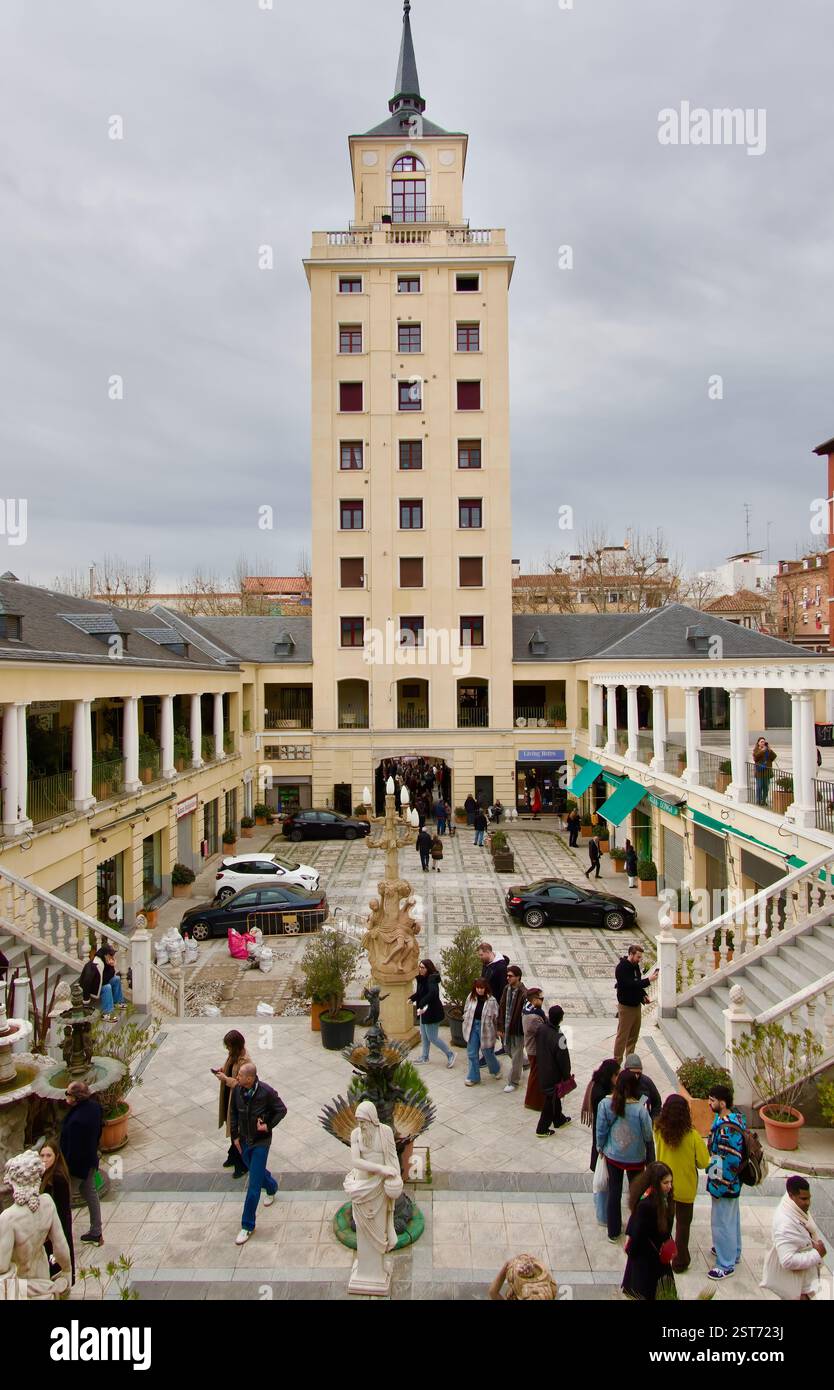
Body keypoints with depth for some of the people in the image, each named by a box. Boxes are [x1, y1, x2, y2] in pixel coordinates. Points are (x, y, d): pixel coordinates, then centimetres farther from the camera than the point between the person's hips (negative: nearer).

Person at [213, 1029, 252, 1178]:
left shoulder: (244, 1061, -28)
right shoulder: (233, 1054, -2)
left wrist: (226, 1079, -27)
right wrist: (221, 1070, -4)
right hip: (229, 1098, 9)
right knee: (232, 1129, 24)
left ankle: (242, 1164, 20)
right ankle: (233, 1156, 43)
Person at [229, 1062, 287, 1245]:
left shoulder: (266, 1092, -26)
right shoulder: (237, 1090, -14)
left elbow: (281, 1110, -10)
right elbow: (233, 1113, 3)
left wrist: (269, 1125, -19)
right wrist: (235, 1136, 3)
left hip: (261, 1142, -5)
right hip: (244, 1141, 5)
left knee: (254, 1185, -2)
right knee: (256, 1170, 26)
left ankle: (247, 1226, 11)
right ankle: (272, 1188, 57)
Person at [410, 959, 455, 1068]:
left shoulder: (432, 979, -22)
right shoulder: (422, 979, 6)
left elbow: (432, 993, -38)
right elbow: (419, 993, 16)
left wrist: (422, 1005, -42)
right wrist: (412, 998, -1)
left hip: (432, 1013, -9)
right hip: (424, 1011, 9)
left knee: (433, 1038, -2)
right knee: (424, 1036, 19)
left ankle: (450, 1055, 12)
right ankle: (425, 1057, 34)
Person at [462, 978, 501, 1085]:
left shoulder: (491, 1000, -17)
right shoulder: (471, 997, -4)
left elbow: (495, 1017, -9)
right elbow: (466, 1011, 9)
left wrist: (495, 1031, -6)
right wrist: (466, 1022, 3)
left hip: (485, 1028, -4)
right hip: (472, 1027, 4)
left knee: (487, 1052, 12)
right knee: (472, 1054, 8)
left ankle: (496, 1069, 41)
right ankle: (473, 1077, 21)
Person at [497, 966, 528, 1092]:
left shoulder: (523, 994, -22)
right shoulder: (506, 989, -1)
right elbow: (502, 1008, 4)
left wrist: (526, 1032, -17)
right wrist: (500, 1027, 3)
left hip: (518, 1029, -7)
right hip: (507, 1028, 7)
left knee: (516, 1057, 6)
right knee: (508, 1050, 23)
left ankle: (513, 1083, 21)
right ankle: (525, 1062, 49)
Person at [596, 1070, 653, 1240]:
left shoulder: (605, 1104, -20)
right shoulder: (640, 1109, -27)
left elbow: (600, 1130, -9)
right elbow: (648, 1135, -15)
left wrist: (601, 1147, 9)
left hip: (612, 1155, 2)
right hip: (636, 1158, -2)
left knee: (614, 1192, 19)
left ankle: (613, 1231, 33)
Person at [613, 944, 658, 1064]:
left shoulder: (635, 965, 6)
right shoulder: (622, 968, -21)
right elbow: (631, 984, -30)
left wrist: (643, 994, 3)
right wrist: (648, 980, -31)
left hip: (637, 1005, 8)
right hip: (626, 1007, -8)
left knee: (634, 1035, 17)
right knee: (622, 1036, -2)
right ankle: (617, 1062, 6)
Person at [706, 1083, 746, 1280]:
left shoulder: (727, 1128, -33)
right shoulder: (735, 1117, -2)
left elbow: (730, 1161, -29)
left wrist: (718, 1185, -20)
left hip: (725, 1183, -10)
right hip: (733, 1182, 10)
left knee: (722, 1221, 6)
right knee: (731, 1217, 26)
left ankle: (726, 1265, 21)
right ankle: (733, 1252, 44)